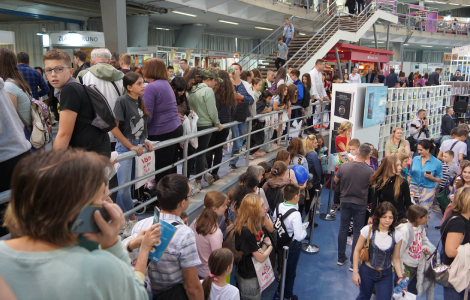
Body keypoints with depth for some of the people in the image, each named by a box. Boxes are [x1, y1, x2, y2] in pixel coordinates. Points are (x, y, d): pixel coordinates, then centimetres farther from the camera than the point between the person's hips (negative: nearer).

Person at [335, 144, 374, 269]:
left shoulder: (343, 166, -13)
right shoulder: (369, 171, -19)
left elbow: (335, 180, 4)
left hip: (345, 201, 2)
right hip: (360, 203, -2)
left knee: (343, 229, 15)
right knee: (357, 232, 9)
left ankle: (341, 258, 25)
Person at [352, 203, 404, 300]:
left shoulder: (397, 235, -11)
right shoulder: (368, 230, -16)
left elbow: (396, 258, -2)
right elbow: (357, 250, -8)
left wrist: (400, 276, -14)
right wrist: (355, 272, -9)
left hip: (386, 275, 1)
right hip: (367, 272, -1)